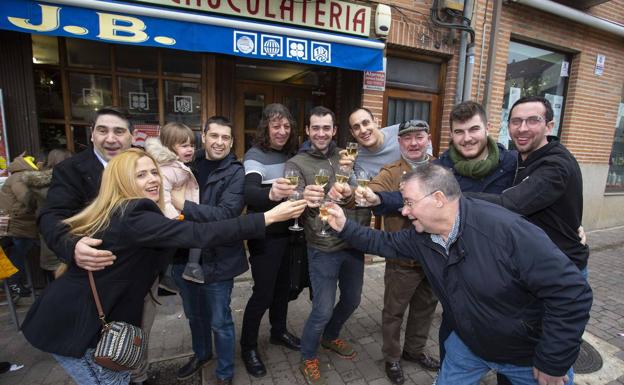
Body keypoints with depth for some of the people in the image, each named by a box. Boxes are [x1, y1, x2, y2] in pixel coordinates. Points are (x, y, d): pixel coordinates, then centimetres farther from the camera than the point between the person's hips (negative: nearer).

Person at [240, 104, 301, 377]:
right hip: (264, 236, -6)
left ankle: (279, 332, 42)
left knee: (283, 286, 19)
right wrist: (270, 193, -55)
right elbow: (249, 192, -35)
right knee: (263, 293, 4)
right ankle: (248, 347, 27)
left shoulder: (290, 154, 4)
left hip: (287, 232, 7)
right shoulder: (255, 155, -16)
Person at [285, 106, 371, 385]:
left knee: (352, 300, 20)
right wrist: (304, 198, -45)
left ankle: (330, 337, 50)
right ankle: (308, 358, 33)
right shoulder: (296, 164, -6)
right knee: (323, 310, 3)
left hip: (353, 243, 5)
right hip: (323, 249, -4)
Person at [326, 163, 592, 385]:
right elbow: (386, 243, 4)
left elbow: (571, 293, -29)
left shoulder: (507, 230, -34)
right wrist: (345, 227, -7)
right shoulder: (421, 238, -13)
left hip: (531, 356, -4)